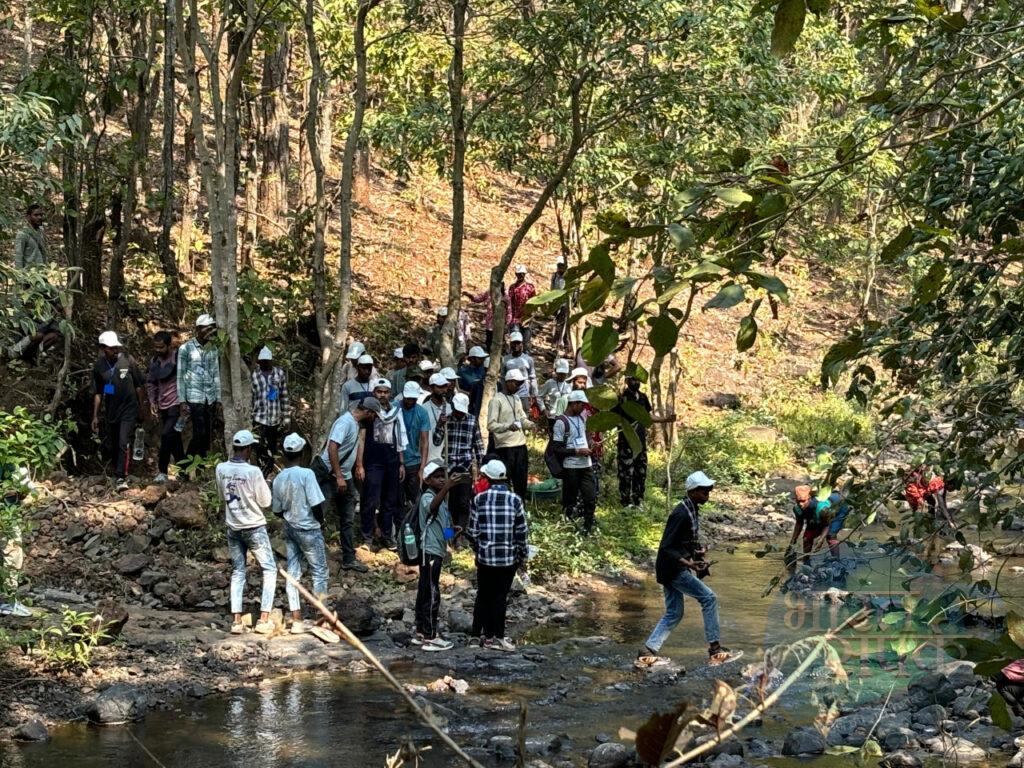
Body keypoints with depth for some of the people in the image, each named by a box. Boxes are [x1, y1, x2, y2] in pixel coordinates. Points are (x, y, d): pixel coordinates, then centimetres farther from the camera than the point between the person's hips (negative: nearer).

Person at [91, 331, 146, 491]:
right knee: (109, 446, 12)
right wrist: (95, 416, 5)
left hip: (128, 410, -4)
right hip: (110, 412, 4)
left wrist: (142, 407, 1)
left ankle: (122, 478, -12)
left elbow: (139, 386, 0)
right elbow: (97, 393, 6)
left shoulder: (127, 361, -9)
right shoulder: (98, 366, -1)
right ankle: (119, 471, 32)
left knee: (124, 443, -14)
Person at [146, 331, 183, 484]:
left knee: (167, 435, -17)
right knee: (174, 438, 11)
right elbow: (150, 382, 18)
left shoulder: (178, 358, -9)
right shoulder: (154, 361, 10)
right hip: (163, 406, 7)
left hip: (176, 404, -7)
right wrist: (152, 400, 6)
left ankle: (162, 471, -10)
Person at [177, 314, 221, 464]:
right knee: (199, 433, -11)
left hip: (210, 398, 5)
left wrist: (218, 398, 10)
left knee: (207, 434, 5)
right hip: (195, 397, -5)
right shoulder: (185, 349, -5)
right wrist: (182, 400, -6)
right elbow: (180, 375, -3)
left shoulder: (213, 349, 9)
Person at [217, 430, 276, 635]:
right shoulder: (253, 472, -20)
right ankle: (264, 620, -1)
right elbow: (266, 502, -12)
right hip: (254, 527, -5)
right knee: (269, 570, 6)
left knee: (237, 572, 13)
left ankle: (237, 621, 7)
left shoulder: (221, 469, -5)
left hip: (233, 528, 5)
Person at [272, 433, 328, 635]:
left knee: (293, 573, 7)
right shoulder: (306, 474, -17)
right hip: (309, 529, -5)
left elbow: (277, 511, 7)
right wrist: (321, 521, -1)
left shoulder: (278, 479, 1)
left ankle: (297, 620, 7)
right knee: (319, 571, 6)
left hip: (289, 529, 5)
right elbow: (316, 505, -19)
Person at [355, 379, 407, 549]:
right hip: (372, 463, -5)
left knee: (390, 501, 10)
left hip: (392, 463, 5)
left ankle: (386, 535, 19)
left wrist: (401, 463, 15)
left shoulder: (396, 412, 12)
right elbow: (361, 438, -5)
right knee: (371, 501, -7)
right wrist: (359, 465, -11)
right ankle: (368, 537, 1)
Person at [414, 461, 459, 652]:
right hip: (430, 552, -10)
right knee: (432, 595, -6)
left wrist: (452, 529, 13)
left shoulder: (440, 498, 16)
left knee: (424, 593, 13)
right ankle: (430, 638, -3)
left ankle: (421, 633, 19)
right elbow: (432, 507, -40)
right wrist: (446, 489, -54)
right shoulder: (427, 497, -14)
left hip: (436, 551, 10)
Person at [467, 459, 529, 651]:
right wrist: (523, 556, 6)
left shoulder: (478, 500, -6)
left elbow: (472, 532, -3)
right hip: (508, 557, -1)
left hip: (485, 556, 1)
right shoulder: (515, 500, -8)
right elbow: (521, 532, -6)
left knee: (483, 595, 14)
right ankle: (496, 637, 10)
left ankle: (480, 633, 19)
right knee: (500, 597, 6)